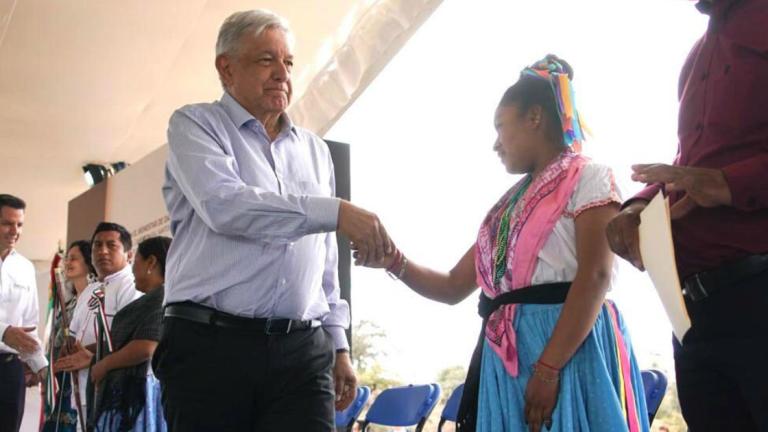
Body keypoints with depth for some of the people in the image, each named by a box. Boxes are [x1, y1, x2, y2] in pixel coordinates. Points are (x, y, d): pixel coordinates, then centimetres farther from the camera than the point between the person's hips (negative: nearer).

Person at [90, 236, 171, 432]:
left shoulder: (161, 296, -11)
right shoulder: (152, 298, 19)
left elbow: (145, 348, -21)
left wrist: (104, 364, -8)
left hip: (137, 392, -9)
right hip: (128, 390, 9)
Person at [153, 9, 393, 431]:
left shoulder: (315, 150, 18)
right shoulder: (194, 124, 4)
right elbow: (223, 205, -17)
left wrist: (338, 343, 14)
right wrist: (336, 211, -21)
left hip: (303, 351, 4)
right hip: (209, 344, -3)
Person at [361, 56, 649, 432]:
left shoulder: (587, 178, -1)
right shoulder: (509, 205, 19)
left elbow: (596, 276, -15)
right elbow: (453, 288, 20)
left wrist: (548, 368, -22)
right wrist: (394, 262, 4)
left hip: (570, 349, -6)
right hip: (505, 356, 7)